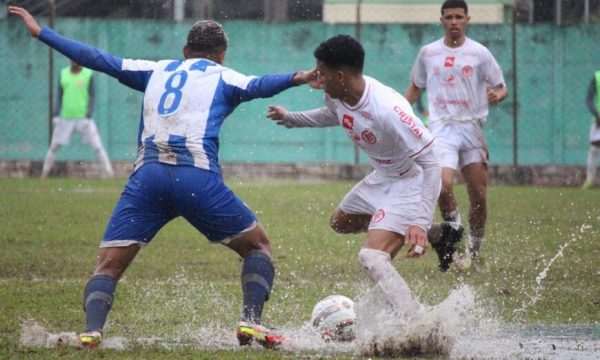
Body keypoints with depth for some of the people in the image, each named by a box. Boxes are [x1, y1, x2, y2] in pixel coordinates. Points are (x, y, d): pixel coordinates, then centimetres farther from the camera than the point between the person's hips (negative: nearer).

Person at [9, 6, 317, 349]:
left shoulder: (156, 71, 26)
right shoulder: (223, 76, 17)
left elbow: (98, 59, 28)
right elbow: (257, 86, -5)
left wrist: (41, 33, 35)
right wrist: (296, 78, -18)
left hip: (147, 176, 2)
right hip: (198, 177, -2)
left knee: (108, 265, 5)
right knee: (258, 245, 15)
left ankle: (92, 330, -21)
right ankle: (251, 322, -3)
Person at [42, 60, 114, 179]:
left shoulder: (88, 74, -3)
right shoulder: (63, 74, 6)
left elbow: (92, 97, -3)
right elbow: (59, 96, 11)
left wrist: (88, 117, -13)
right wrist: (56, 114, 2)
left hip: (83, 118, -3)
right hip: (65, 118, 3)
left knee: (97, 146, -7)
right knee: (54, 146, 3)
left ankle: (109, 173, -2)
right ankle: (44, 175, 13)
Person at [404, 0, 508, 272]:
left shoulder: (479, 53, 3)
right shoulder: (428, 53, 8)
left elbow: (501, 88, 6)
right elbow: (415, 88, 22)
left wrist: (497, 95, -17)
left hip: (472, 128, 0)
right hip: (442, 128, 0)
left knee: (478, 195, -1)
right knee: (443, 183, -24)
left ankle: (474, 252, 17)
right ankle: (452, 227, 4)